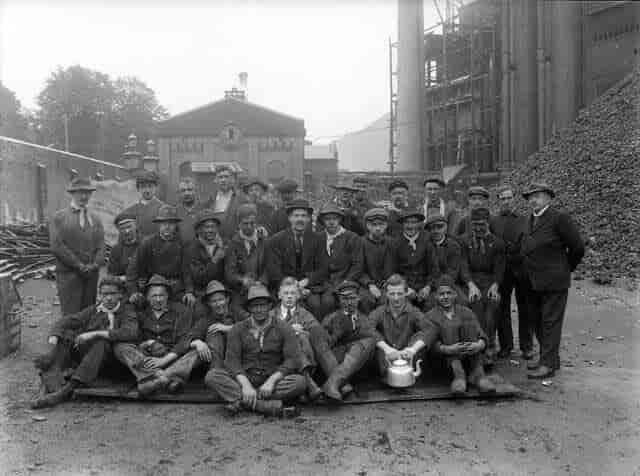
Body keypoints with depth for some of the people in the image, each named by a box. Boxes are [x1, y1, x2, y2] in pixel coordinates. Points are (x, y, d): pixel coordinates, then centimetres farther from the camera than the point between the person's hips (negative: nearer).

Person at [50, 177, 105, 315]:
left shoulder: (95, 219, 17)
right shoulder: (59, 217, 3)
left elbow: (100, 246, 9)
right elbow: (57, 246, -7)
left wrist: (95, 265, -10)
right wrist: (79, 265, -12)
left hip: (91, 274, 4)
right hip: (68, 273, -4)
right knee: (71, 316, -7)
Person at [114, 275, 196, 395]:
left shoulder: (181, 311, 4)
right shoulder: (141, 312, 11)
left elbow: (185, 341, -7)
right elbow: (130, 337, 7)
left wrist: (164, 360, -19)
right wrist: (147, 343, -13)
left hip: (173, 358, -2)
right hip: (146, 357, 2)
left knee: (198, 351, -28)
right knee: (120, 347, -21)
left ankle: (150, 379, -46)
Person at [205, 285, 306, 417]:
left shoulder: (284, 329, 2)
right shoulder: (237, 330, 5)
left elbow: (293, 360, -7)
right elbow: (232, 361, -6)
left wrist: (272, 380, -23)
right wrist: (245, 384, -24)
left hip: (272, 380, -1)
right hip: (244, 379, 1)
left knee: (300, 382, -29)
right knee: (212, 376, -24)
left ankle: (242, 401, -32)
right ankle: (267, 405, -37)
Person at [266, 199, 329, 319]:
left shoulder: (316, 240, 7)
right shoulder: (276, 240, 0)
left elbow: (323, 269, 6)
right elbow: (273, 273, -4)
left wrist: (306, 281, -12)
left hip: (309, 285, 1)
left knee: (315, 303, -28)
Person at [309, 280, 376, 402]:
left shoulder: (365, 318, 22)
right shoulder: (331, 318, 22)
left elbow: (372, 337, 4)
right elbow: (326, 342, 8)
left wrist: (353, 331, -9)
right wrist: (338, 332, -9)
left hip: (358, 357, 0)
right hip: (332, 358, 1)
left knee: (368, 341, -28)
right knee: (316, 331, -22)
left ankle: (333, 381, -40)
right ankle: (343, 384, -35)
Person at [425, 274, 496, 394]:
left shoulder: (466, 313, 15)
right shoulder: (430, 317, 7)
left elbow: (482, 337, 4)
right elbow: (431, 343, -8)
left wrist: (479, 345, -20)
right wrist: (448, 349, -28)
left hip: (469, 359, 2)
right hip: (445, 360, -2)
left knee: (468, 321, -18)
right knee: (448, 327, -24)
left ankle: (477, 374, -28)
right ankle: (458, 375, -37)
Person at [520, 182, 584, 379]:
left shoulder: (559, 218, -10)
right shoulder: (531, 219, 12)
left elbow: (577, 247, -8)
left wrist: (567, 269, 2)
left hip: (553, 281, -8)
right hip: (532, 282, 8)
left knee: (551, 322, -3)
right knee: (536, 321, 13)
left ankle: (548, 364, 3)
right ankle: (547, 358, 26)